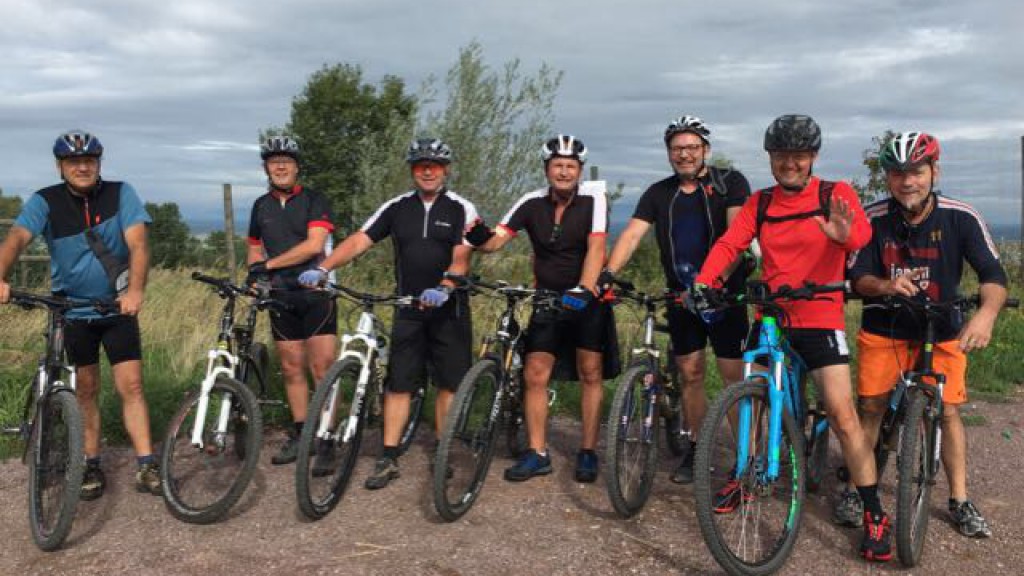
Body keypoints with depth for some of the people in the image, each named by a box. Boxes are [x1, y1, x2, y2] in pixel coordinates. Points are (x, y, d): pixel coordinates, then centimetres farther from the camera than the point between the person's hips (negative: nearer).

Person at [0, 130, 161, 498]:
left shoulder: (120, 194, -8)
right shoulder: (45, 202, -8)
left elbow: (137, 243, -18)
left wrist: (135, 289, -36)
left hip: (118, 307, -1)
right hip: (72, 311, 1)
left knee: (131, 385, -5)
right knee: (86, 391, 9)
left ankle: (146, 466, -1)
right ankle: (91, 466, 21)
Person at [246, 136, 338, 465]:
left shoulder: (314, 200, -3)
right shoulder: (261, 206, 12)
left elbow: (314, 245, -16)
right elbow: (255, 251, 20)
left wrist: (268, 264, -15)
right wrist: (254, 276, -1)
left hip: (315, 293, -4)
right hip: (281, 297, 4)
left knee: (322, 369, -7)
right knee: (292, 369, 8)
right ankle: (299, 434, 17)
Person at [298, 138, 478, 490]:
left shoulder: (461, 209, -3)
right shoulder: (397, 208, 5)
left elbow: (460, 259, -13)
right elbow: (358, 241, -3)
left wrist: (443, 289, -33)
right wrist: (322, 269, -17)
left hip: (448, 311, -2)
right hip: (408, 312, 2)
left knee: (449, 384, 4)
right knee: (398, 384, 3)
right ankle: (388, 459, 8)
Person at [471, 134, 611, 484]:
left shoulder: (593, 199, -12)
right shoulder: (532, 203, -5)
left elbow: (596, 247, -24)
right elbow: (496, 240, -12)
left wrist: (583, 289, -38)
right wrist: (477, 236, -35)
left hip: (587, 298, -2)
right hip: (548, 299, 3)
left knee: (590, 374, 0)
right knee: (535, 375, -2)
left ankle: (588, 452, 12)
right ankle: (537, 454, 8)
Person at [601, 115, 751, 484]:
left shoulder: (729, 183, -3)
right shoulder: (659, 194, 7)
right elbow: (633, 233, -4)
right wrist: (608, 273, -20)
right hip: (681, 297, 4)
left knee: (734, 376, -4)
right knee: (690, 374, 8)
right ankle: (697, 449, 21)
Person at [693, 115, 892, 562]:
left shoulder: (835, 193, -2)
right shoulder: (760, 203, 7)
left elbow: (864, 238, -20)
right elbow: (729, 243, -3)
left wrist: (845, 235, -44)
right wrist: (704, 280, -22)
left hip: (820, 319, -4)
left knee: (842, 414, -9)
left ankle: (874, 513, 2)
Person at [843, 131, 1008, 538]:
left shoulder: (960, 217, -14)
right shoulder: (874, 219, -13)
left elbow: (993, 274, -16)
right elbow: (857, 277, -10)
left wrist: (986, 313, -37)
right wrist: (886, 285, -33)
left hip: (942, 332, 0)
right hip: (883, 329, 0)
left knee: (947, 411, 2)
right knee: (870, 407, 2)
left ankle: (960, 500, 17)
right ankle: (857, 488, 18)